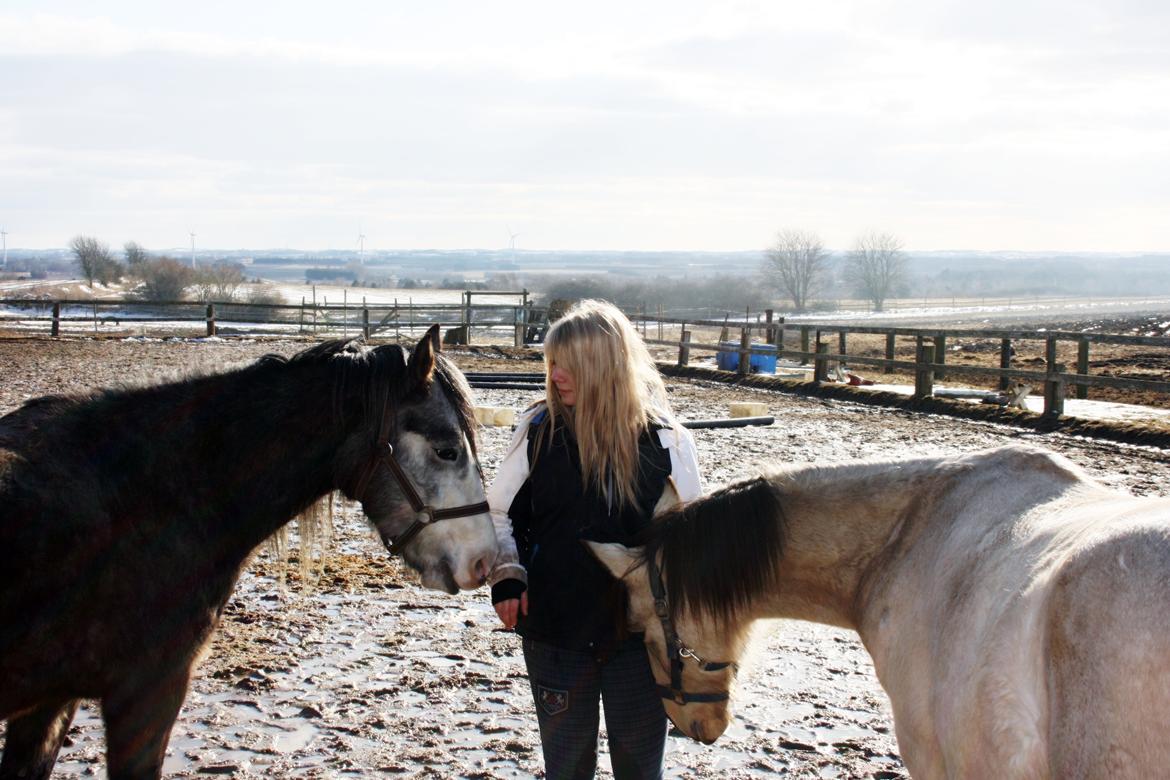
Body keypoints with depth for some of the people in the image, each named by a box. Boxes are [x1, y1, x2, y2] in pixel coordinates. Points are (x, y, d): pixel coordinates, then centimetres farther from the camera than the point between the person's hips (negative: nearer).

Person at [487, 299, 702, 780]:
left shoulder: (664, 439, -7)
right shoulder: (538, 429, -5)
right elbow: (500, 513, 6)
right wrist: (506, 577, -8)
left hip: (640, 629, -1)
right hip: (554, 627, 1)